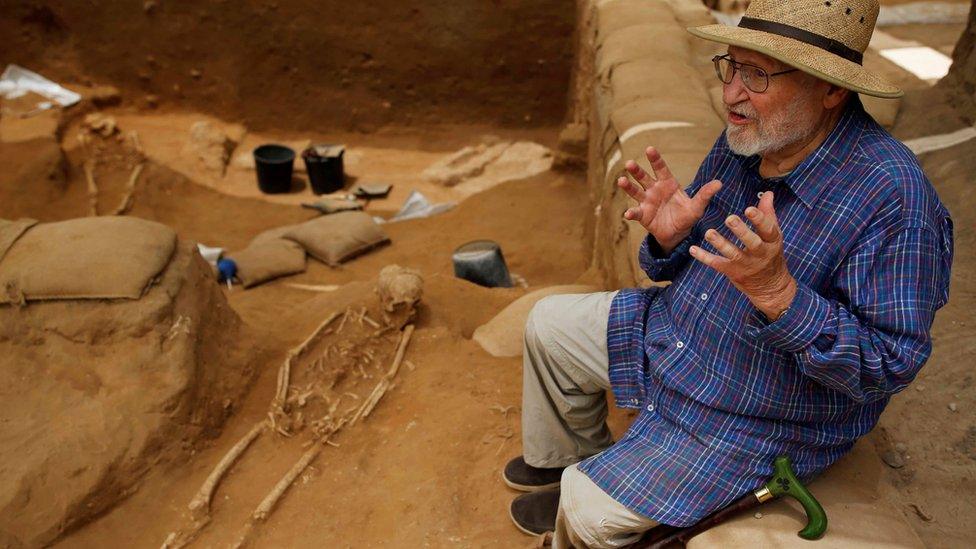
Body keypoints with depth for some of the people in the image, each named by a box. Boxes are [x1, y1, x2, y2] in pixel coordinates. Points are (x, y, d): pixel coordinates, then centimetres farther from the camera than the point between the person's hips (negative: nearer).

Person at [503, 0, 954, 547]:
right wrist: (669, 236, -20)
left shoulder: (893, 198, -30)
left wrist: (777, 293, -42)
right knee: (548, 324, 15)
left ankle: (582, 492, 27)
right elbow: (692, 263, 5)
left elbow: (888, 367, -27)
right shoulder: (743, 141, -7)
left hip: (760, 418, -7)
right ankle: (573, 459, 36)